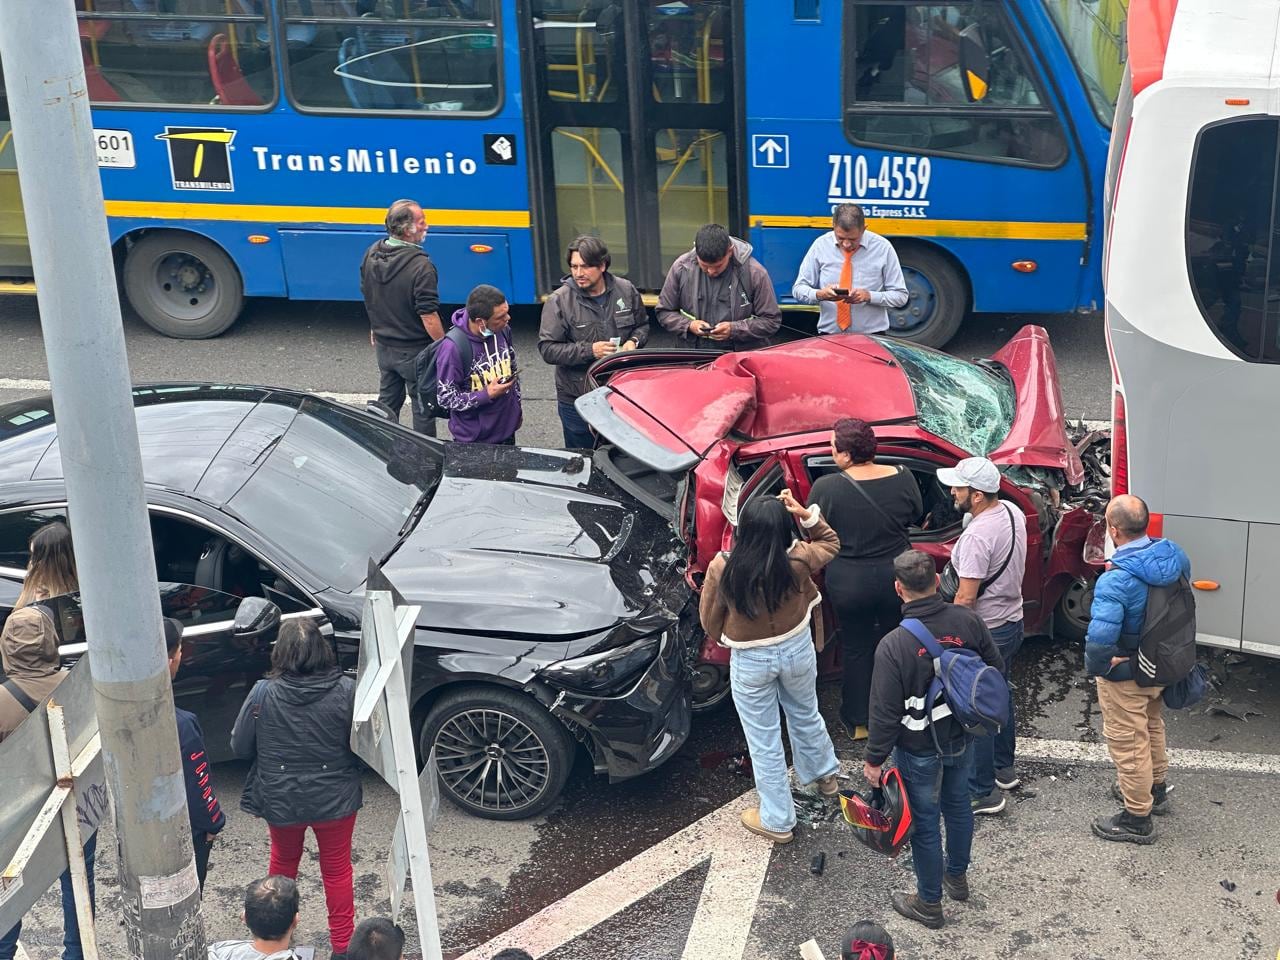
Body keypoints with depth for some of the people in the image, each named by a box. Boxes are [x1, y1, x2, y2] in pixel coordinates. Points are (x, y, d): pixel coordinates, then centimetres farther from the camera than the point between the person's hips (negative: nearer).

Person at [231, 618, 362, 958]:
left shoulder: (263, 694, -19)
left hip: (281, 801, 1)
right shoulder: (345, 691, -20)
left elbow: (240, 747, -8)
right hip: (335, 799, -1)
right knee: (337, 869, 18)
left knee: (284, 861, 27)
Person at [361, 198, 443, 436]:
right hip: (414, 351, -7)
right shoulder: (420, 266, -28)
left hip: (383, 345, 7)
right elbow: (429, 317, -26)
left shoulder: (371, 255, -5)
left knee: (388, 401, 22)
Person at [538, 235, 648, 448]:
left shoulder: (626, 291, -3)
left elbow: (642, 325, 13)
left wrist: (634, 341, -10)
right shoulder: (559, 301, -13)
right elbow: (547, 349, -14)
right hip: (577, 398, -3)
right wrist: (589, 350, -24)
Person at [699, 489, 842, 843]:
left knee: (764, 741, 14)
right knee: (805, 714, 31)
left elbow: (709, 619, -9)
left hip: (750, 661, -2)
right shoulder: (798, 561, -23)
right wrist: (806, 514, -13)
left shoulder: (722, 569, -25)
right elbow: (831, 544, 0)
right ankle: (824, 775, 56)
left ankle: (777, 821, 29)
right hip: (798, 650, 2)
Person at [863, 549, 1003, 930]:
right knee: (957, 804, 26)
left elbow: (885, 712, -22)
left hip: (919, 750, -5)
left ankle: (929, 904, 28)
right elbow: (996, 670, 0)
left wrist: (874, 759, -8)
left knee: (924, 822, 12)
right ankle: (957, 877, 47)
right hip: (962, 738, 5)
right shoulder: (967, 620, -15)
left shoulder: (894, 646, -28)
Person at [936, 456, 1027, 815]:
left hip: (984, 631, -10)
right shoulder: (1013, 512, 0)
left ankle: (983, 792, 8)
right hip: (1013, 620, 10)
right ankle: (1004, 768, 40)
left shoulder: (977, 536, -28)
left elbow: (966, 597, -26)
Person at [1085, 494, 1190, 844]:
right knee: (1152, 726, 29)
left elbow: (1100, 639, -39)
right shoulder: (1174, 556, -12)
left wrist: (1096, 666, -20)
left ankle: (1137, 819, 24)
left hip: (1126, 675, -8)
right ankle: (1156, 789, 50)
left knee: (1128, 742, 10)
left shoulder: (1115, 581, -34)